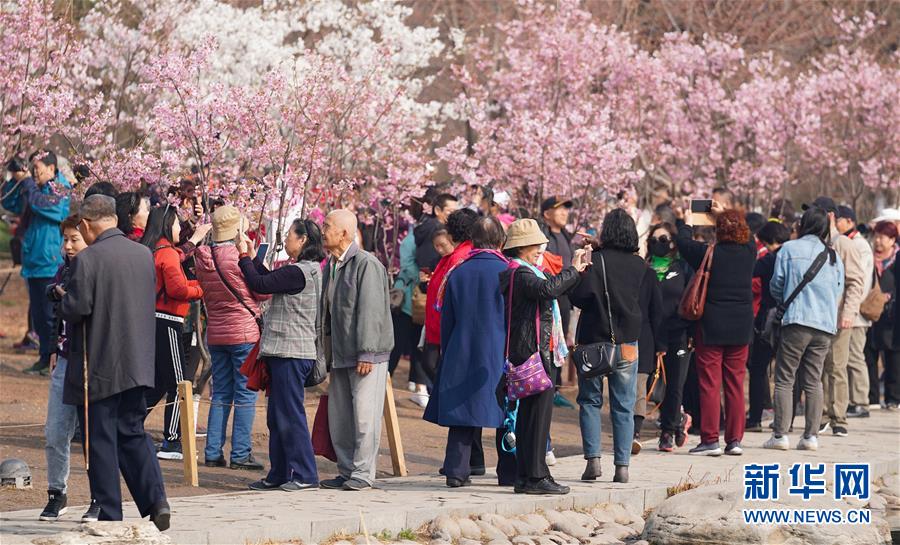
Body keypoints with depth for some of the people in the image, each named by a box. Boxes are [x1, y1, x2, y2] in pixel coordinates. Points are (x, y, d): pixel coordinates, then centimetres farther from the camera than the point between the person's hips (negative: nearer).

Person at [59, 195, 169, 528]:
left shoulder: (88, 259, -16)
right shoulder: (144, 254, 5)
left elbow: (75, 309, -19)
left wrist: (63, 303, 2)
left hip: (97, 367, -6)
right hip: (136, 363, 6)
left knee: (100, 440, 3)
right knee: (133, 433, 15)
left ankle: (109, 514, 4)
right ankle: (156, 501, 1)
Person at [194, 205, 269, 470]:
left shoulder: (203, 258, 2)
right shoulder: (241, 257, -16)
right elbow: (264, 292, -7)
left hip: (215, 333, 6)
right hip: (244, 332, -6)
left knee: (220, 393, 12)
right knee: (245, 394, 0)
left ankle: (213, 452, 11)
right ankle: (241, 454, -1)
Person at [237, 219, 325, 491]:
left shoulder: (298, 272, -17)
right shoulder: (308, 270, 14)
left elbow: (260, 284, -15)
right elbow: (271, 281, 22)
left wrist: (244, 256, -3)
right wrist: (252, 256, 20)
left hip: (291, 353, -10)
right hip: (285, 352, 10)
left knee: (290, 415, -6)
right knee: (277, 417, 14)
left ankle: (305, 474, -3)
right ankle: (279, 475, 19)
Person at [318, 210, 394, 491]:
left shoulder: (366, 265, -13)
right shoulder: (331, 265, 14)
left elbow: (371, 311, -18)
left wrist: (367, 353, -20)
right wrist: (326, 349, 15)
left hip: (367, 354, -9)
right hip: (340, 356, 9)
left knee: (364, 415, -6)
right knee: (339, 416, 9)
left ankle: (362, 473, -1)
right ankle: (346, 471, 17)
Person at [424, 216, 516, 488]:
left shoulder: (457, 273, 2)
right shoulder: (507, 272, -8)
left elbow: (446, 321, 8)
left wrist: (446, 352, 17)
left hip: (461, 355, 3)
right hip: (499, 356, -3)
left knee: (461, 416, 6)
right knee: (506, 415, 6)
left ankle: (456, 470, 0)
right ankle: (509, 473, 8)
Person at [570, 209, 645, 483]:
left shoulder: (596, 260, -11)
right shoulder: (640, 265, 1)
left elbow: (578, 297, -16)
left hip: (594, 340, -3)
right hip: (627, 342, 3)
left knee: (590, 401, 10)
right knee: (624, 406, 6)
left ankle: (593, 459, -2)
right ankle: (622, 466, 2)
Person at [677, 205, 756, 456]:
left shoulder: (708, 253, -12)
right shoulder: (749, 252, -1)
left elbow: (683, 242, 5)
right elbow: (747, 236, 22)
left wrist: (686, 222, 25)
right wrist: (725, 214, 34)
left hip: (711, 328, -4)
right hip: (741, 329, 4)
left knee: (709, 385, 0)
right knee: (736, 385, 8)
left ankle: (710, 440, -2)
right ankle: (735, 439, 8)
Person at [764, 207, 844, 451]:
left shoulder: (789, 249, -1)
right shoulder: (834, 256, 10)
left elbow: (776, 286, 3)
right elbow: (838, 291, 16)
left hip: (797, 321, -4)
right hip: (826, 325, 4)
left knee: (784, 379, 0)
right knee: (814, 381, 9)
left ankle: (780, 434, -5)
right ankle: (811, 435, 6)